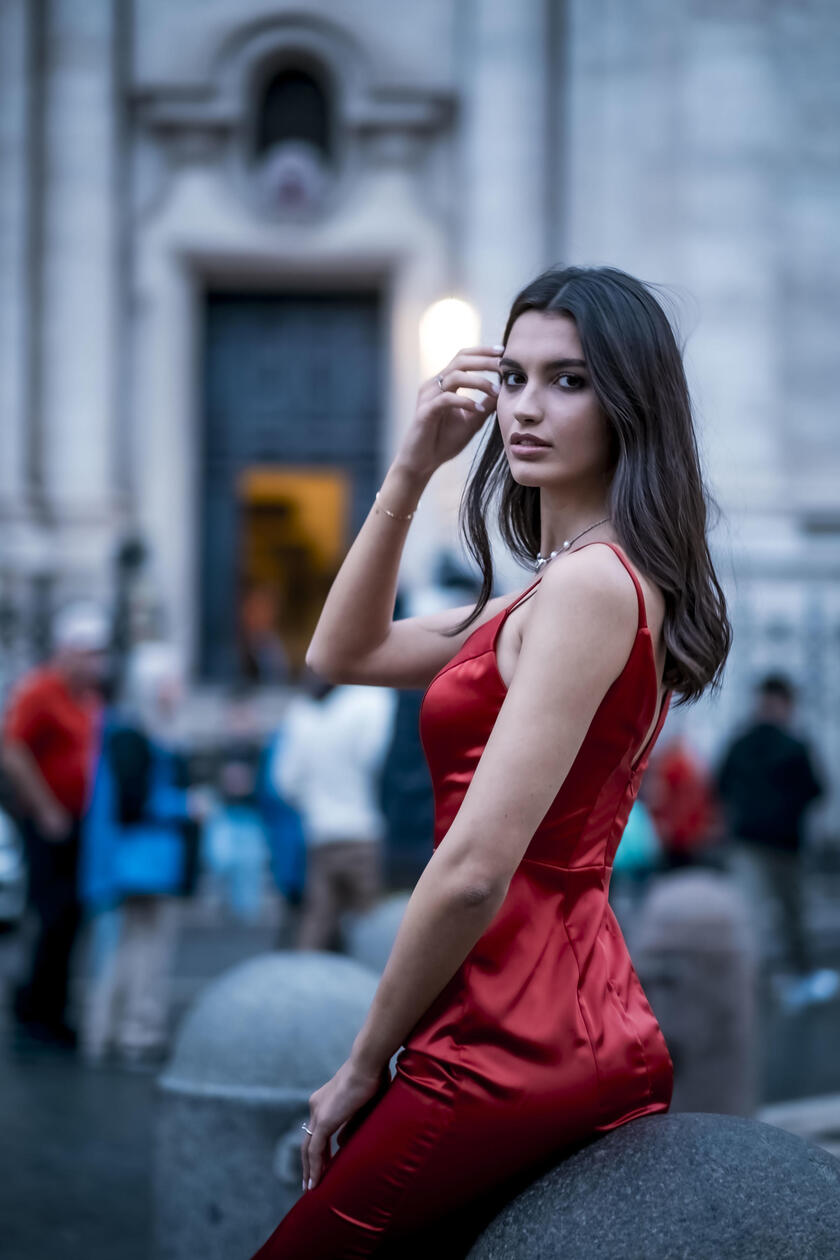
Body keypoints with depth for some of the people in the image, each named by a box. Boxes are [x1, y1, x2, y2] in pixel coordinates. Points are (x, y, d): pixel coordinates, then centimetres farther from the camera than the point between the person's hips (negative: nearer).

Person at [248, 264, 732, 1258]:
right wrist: (409, 473, 6)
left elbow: (474, 870, -22)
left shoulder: (589, 587, -17)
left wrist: (363, 1066, -10)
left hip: (512, 1050, -9)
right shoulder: (586, 584, 13)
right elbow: (342, 655, 18)